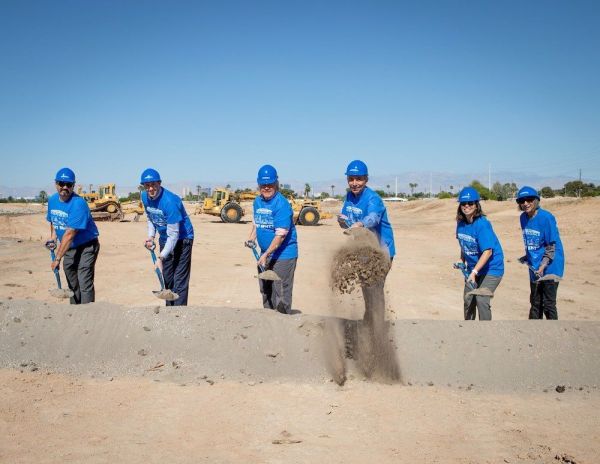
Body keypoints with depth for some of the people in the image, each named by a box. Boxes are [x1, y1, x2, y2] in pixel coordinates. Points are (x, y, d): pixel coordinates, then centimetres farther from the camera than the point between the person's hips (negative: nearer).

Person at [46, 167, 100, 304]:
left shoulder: (78, 203, -25)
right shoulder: (52, 200, 1)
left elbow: (70, 234, -27)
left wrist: (57, 258, -26)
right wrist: (53, 237, 3)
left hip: (86, 247, -8)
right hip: (68, 248, 8)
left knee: (85, 284, -15)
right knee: (72, 285, 17)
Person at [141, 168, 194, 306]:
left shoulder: (169, 201, -29)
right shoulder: (145, 197, -6)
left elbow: (173, 234, -29)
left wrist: (161, 257, -32)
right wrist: (151, 236, -1)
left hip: (182, 239, -8)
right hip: (164, 240, 8)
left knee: (179, 281, -13)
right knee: (167, 278, 15)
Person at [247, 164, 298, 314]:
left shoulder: (282, 204, -19)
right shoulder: (257, 201, 6)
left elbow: (280, 235, -24)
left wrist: (266, 255, -26)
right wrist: (251, 238, 6)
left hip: (283, 255, -8)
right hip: (265, 254, 8)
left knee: (281, 293, -6)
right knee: (265, 291, 19)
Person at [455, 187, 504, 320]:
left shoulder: (482, 224, -25)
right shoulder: (461, 223, -4)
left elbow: (487, 251, -29)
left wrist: (474, 272, -34)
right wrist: (462, 261, 3)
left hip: (491, 268, -7)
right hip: (472, 268, 7)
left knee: (481, 300, -16)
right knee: (468, 299, 12)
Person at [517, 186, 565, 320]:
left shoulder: (546, 217, -18)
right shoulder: (523, 218, 3)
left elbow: (552, 246, -17)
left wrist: (542, 267, -23)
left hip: (550, 267, -7)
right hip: (534, 268, 7)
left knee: (548, 304, -3)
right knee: (535, 302, 18)